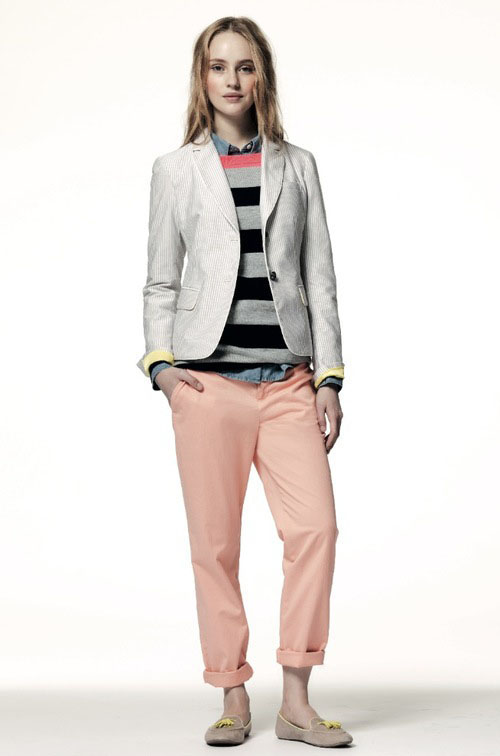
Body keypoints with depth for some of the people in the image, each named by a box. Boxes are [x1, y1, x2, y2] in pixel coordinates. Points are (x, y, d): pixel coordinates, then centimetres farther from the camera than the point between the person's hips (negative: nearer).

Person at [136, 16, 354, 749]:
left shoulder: (297, 166, 13)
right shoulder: (175, 170, 10)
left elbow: (320, 278, 10)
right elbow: (160, 282, 10)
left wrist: (329, 375, 3)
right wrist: (160, 363, -5)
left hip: (288, 379, 1)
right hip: (210, 378, -1)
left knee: (315, 527, -11)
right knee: (215, 543, 1)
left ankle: (296, 701, 0)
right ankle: (234, 700, 13)